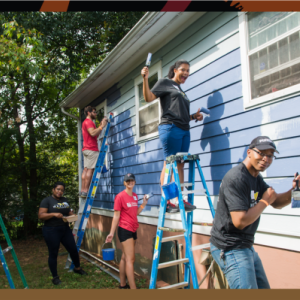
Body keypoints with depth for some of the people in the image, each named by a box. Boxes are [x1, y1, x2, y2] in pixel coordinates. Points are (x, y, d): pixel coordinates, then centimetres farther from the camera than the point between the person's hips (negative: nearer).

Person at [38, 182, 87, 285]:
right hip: (51, 231, -6)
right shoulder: (46, 201, -7)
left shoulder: (65, 200, 12)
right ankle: (55, 277, 19)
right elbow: (41, 215, -14)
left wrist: (72, 215, 0)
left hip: (65, 229, 6)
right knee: (53, 254, 4)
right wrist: (54, 214, -27)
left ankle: (77, 268, 34)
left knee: (73, 249, 11)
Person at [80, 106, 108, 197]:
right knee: (90, 169, -11)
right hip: (91, 149, -10)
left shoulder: (86, 122, 28)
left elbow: (96, 135, 21)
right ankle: (85, 190, -14)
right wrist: (102, 126, -15)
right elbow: (93, 133, -22)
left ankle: (82, 190, 4)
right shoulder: (88, 121, -6)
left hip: (86, 149, 10)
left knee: (86, 169, 5)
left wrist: (101, 125, 18)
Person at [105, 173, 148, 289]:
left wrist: (144, 204, 3)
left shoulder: (135, 196, 9)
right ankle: (133, 287, -4)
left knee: (124, 258, 15)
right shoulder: (120, 196, -11)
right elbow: (116, 216, -11)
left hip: (133, 230, 7)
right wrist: (111, 233, -12)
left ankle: (122, 285, 25)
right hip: (125, 230, -7)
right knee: (130, 259, -7)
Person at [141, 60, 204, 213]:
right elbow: (148, 97, -5)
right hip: (170, 127, -8)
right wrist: (145, 79, -17)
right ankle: (165, 201, -5)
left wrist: (194, 116, 13)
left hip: (184, 130, 8)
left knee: (180, 164, 6)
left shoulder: (181, 91, 27)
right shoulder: (165, 82, 6)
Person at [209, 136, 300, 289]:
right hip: (230, 249, -10)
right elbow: (240, 221, -28)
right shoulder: (236, 178, -23)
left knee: (263, 287, 20)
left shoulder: (257, 178, 12)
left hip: (246, 246, 11)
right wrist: (265, 201, -16)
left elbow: (277, 203, 15)